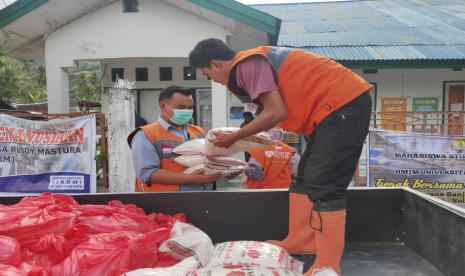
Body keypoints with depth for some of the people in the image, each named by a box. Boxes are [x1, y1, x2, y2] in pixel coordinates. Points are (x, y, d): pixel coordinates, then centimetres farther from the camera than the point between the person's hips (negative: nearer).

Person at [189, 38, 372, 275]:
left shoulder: (246, 65, -12)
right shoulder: (255, 61, 18)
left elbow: (275, 113, -19)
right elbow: (275, 110, 18)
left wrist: (233, 138, -7)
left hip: (344, 104, -10)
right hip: (341, 105, 10)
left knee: (323, 187, -10)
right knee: (306, 178, 14)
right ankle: (300, 242, 24)